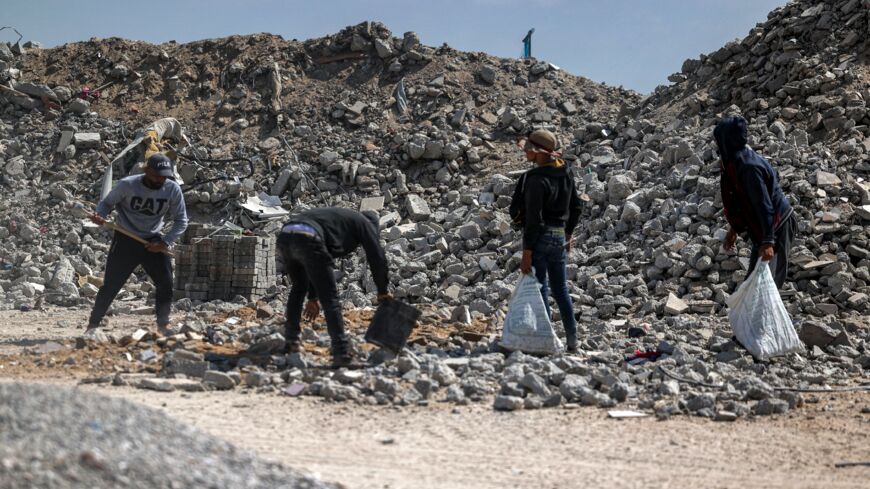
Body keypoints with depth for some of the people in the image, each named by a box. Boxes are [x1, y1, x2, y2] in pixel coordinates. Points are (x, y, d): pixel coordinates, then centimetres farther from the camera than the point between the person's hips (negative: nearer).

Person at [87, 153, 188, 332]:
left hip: (153, 242, 3)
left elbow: (181, 221, -1)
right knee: (110, 285, -3)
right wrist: (100, 216, -23)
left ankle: (163, 324, 15)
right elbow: (107, 203, 0)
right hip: (125, 240, -3)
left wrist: (165, 242, -13)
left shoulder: (173, 190, -9)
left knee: (166, 284, -3)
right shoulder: (127, 185, -16)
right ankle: (93, 324, 9)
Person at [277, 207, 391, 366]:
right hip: (307, 239, -7)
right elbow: (377, 258, 16)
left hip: (284, 235, 7)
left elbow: (315, 265, 44)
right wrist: (383, 292, 28)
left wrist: (313, 297, 46)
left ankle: (291, 341, 30)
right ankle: (341, 352, -5)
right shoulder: (364, 222, 22)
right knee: (330, 299, 1)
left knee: (298, 287, 30)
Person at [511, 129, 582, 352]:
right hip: (560, 237, 8)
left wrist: (526, 253, -19)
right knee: (560, 289, 16)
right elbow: (575, 207, 14)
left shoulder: (536, 179, -20)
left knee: (539, 289, 2)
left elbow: (533, 220, -22)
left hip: (539, 238, -8)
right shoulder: (565, 173, 4)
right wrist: (568, 233, 24)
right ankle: (572, 339, 21)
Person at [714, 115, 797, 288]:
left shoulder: (749, 167, -25)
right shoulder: (736, 162, 6)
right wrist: (734, 229, 23)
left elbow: (764, 205, -27)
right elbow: (739, 200, 17)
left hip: (776, 227, -10)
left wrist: (768, 242, -31)